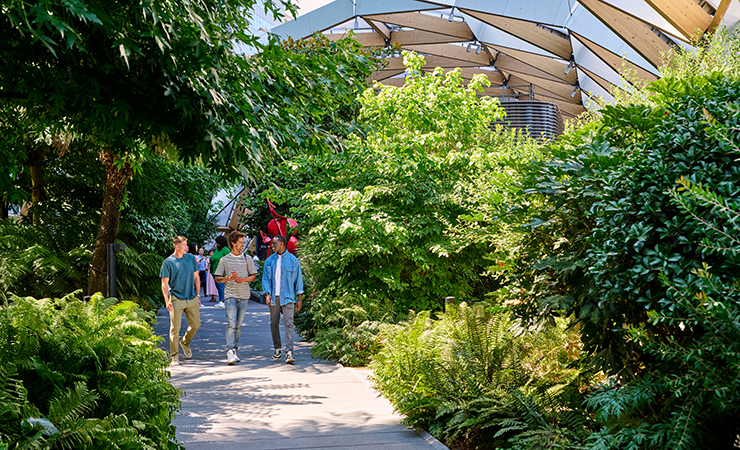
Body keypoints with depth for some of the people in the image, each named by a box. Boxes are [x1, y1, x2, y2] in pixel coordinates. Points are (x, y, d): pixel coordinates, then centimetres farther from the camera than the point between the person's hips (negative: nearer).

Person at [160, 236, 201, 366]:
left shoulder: (191, 258, 8)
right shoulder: (168, 262, -4)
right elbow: (164, 283, -3)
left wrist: (198, 294, 13)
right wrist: (167, 300, -12)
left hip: (192, 298, 4)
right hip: (176, 300, -4)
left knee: (195, 324, 8)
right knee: (175, 328, -4)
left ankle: (185, 343, 35)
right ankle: (174, 356, 4)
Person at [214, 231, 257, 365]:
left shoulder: (247, 259, 11)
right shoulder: (225, 260, 6)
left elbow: (253, 276, 9)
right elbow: (217, 278, 7)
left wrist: (241, 279, -9)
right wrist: (228, 278, -13)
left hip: (244, 295, 3)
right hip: (230, 294, -3)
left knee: (238, 325, 7)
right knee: (231, 323, -14)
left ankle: (234, 350, 16)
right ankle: (230, 351, -19)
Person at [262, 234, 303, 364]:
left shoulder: (293, 260, 3)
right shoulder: (269, 261, 10)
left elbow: (298, 279, 6)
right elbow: (265, 279, 9)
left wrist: (299, 299, 2)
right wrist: (267, 294, -7)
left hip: (287, 297, -3)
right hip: (273, 297, 3)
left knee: (288, 323, -12)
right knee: (274, 324, 7)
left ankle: (289, 352, -15)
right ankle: (277, 350, 20)